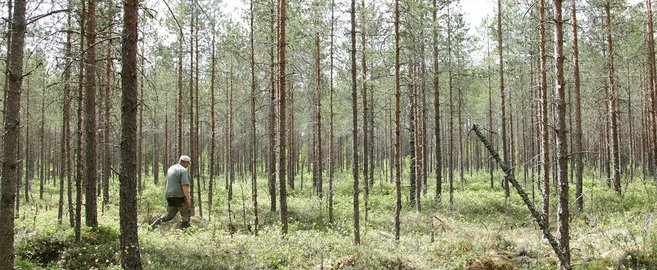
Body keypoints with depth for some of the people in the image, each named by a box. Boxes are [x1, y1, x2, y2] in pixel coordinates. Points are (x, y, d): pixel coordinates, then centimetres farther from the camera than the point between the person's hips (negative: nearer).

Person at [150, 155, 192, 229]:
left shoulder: (170, 168, 17)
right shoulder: (183, 170, -10)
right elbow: (184, 185, -19)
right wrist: (188, 198, -17)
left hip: (169, 195, 8)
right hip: (179, 195, -7)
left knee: (170, 215, 15)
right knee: (186, 215, 5)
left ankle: (155, 224, -1)